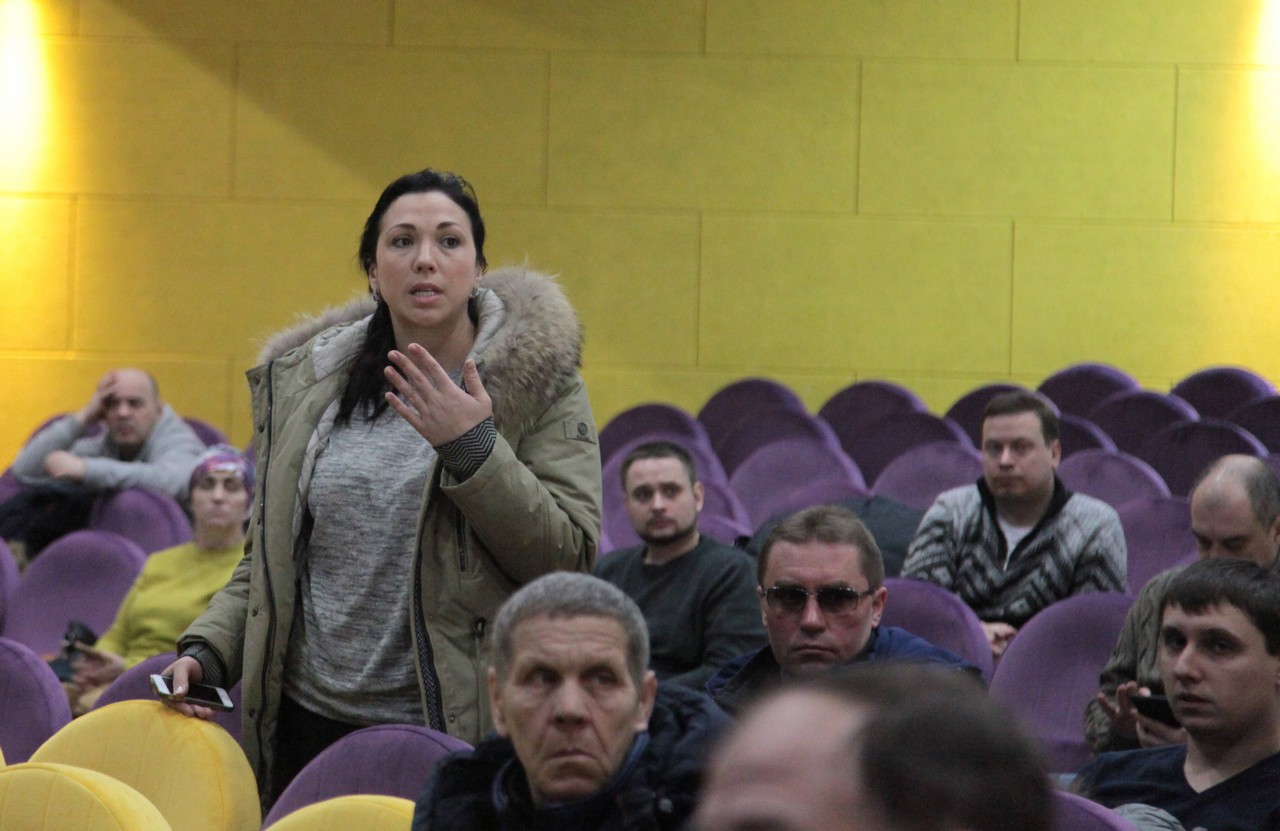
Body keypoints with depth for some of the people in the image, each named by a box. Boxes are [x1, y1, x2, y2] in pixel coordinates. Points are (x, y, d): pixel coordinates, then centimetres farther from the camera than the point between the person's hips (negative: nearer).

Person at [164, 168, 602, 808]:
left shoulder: (539, 380, -2)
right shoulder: (303, 383, 9)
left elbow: (571, 559, -10)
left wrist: (471, 449, -18)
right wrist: (207, 648, 2)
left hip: (461, 730, -3)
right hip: (312, 727, 4)